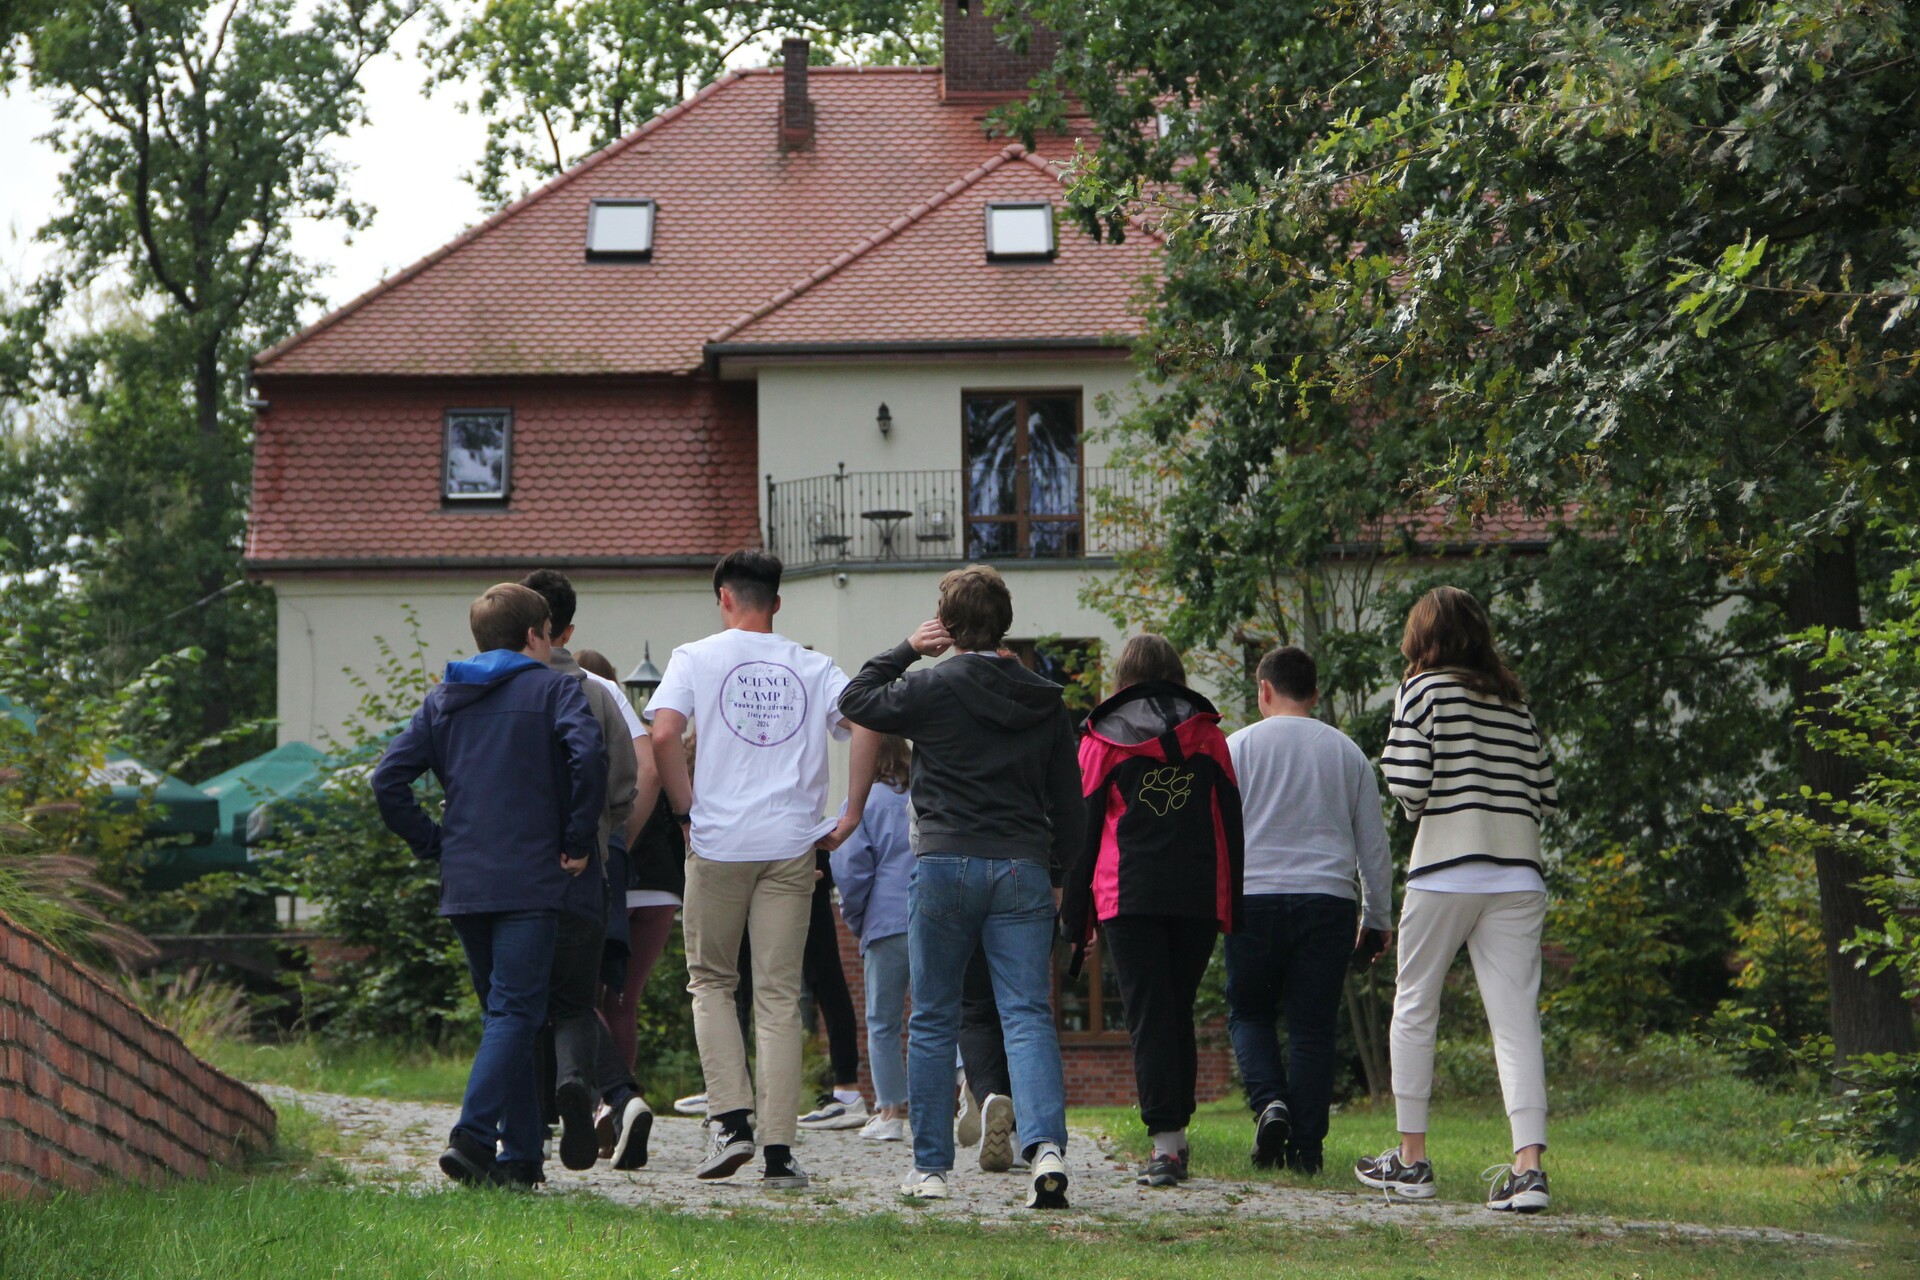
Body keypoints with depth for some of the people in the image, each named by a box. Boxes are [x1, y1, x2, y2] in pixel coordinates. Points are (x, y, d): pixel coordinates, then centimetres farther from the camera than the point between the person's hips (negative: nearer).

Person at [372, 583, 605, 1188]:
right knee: (515, 1012, -8)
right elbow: (588, 756, -19)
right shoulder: (552, 689, 0)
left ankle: (521, 1155, 13)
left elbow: (389, 779, 7)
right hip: (530, 882, -5)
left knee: (503, 1011, 14)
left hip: (463, 883, 5)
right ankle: (472, 1135, -25)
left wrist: (434, 844, 11)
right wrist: (580, 840, -9)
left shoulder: (443, 699, 15)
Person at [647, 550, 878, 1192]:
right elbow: (867, 726, -3)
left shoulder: (696, 658, 3)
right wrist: (851, 815, 2)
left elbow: (664, 734, -11)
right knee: (779, 995, 4)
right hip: (792, 845, 2)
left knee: (711, 981, 13)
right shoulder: (813, 668, 9)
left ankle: (730, 1119, -4)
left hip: (719, 842, -2)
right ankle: (779, 1151, -2)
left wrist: (687, 809, -1)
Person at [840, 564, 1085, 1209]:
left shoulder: (931, 688, -5)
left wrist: (906, 649, 17)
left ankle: (930, 1167, 10)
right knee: (1028, 1016, -3)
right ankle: (1046, 1145, -23)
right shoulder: (1045, 701, 7)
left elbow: (856, 700, 11)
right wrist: (1051, 871, 21)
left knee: (932, 1021, 8)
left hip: (946, 865, -2)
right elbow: (1069, 803, 11)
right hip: (1023, 868, 2)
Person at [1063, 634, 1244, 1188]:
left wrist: (1075, 919, 9)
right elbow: (1230, 823, 8)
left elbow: (1083, 830, 5)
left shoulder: (1101, 741, 4)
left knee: (1149, 1017, -3)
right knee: (1178, 1013, 14)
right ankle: (1176, 1130, 15)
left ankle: (1165, 1143, -14)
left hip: (1129, 897, -2)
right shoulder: (1206, 736, 9)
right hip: (1200, 895, 2)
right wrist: (1233, 910, 11)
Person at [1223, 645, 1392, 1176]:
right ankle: (1306, 1147, -2)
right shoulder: (1346, 752, 11)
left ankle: (1269, 1102, -12)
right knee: (1313, 1026, 3)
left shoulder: (1240, 746, 4)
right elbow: (1374, 843, 15)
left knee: (1249, 1012, 12)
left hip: (1255, 895, -2)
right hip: (1329, 900, 2)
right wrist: (1376, 917, 22)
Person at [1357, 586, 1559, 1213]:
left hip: (1444, 871, -3)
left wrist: (1417, 806, 11)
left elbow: (1407, 784, -10)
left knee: (1414, 1009, 12)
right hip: (1518, 874, 4)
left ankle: (1411, 1159, 16)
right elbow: (1545, 796, 11)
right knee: (1517, 1020, -3)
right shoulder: (1516, 703, 14)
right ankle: (1528, 1166, -16)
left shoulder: (1424, 690, 0)